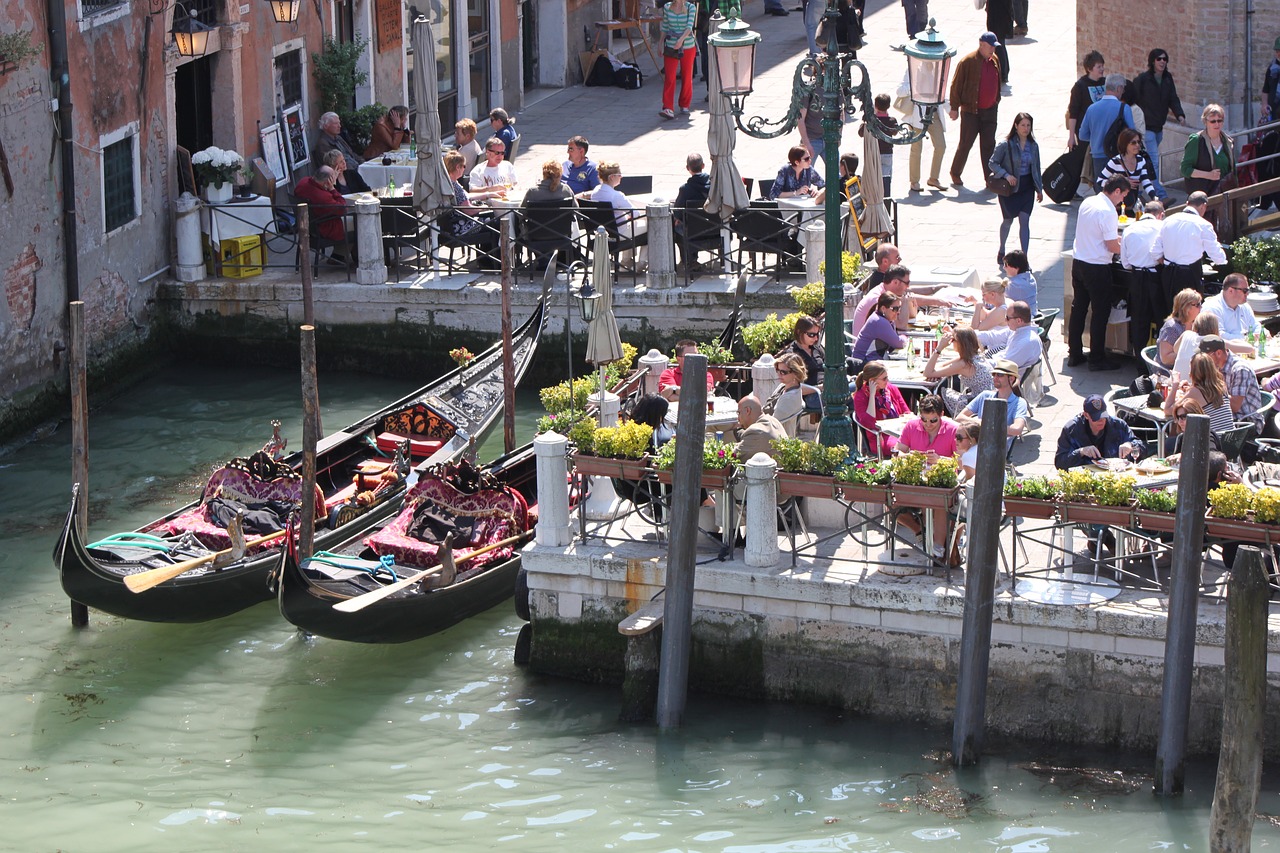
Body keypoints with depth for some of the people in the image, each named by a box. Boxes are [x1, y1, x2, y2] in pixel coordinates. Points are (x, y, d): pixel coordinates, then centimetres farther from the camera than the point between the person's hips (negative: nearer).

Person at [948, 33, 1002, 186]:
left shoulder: (994, 61, 6)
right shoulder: (968, 62, -14)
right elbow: (956, 85, -10)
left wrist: (996, 101, 21)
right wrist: (954, 108, -9)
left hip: (990, 110, 5)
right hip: (971, 111, -5)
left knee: (989, 144, 6)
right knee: (965, 144, 3)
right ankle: (955, 174, 19)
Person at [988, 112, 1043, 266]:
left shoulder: (1033, 145, 1)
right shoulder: (1005, 145, -13)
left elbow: (1036, 168, 11)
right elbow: (992, 163, -9)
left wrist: (1039, 189, 13)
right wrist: (1006, 175, -22)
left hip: (1026, 187, 3)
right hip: (1009, 188, -3)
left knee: (1024, 220, -6)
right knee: (1008, 220, 10)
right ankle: (1001, 251, 34)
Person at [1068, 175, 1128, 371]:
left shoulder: (1088, 202, 5)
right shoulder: (1107, 211, -21)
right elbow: (1112, 246, -19)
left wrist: (1116, 237, 20)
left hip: (1078, 262, 8)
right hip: (1097, 268, -8)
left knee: (1078, 308, 16)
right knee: (1101, 312, 3)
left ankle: (1074, 354, 23)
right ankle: (1097, 358, 9)